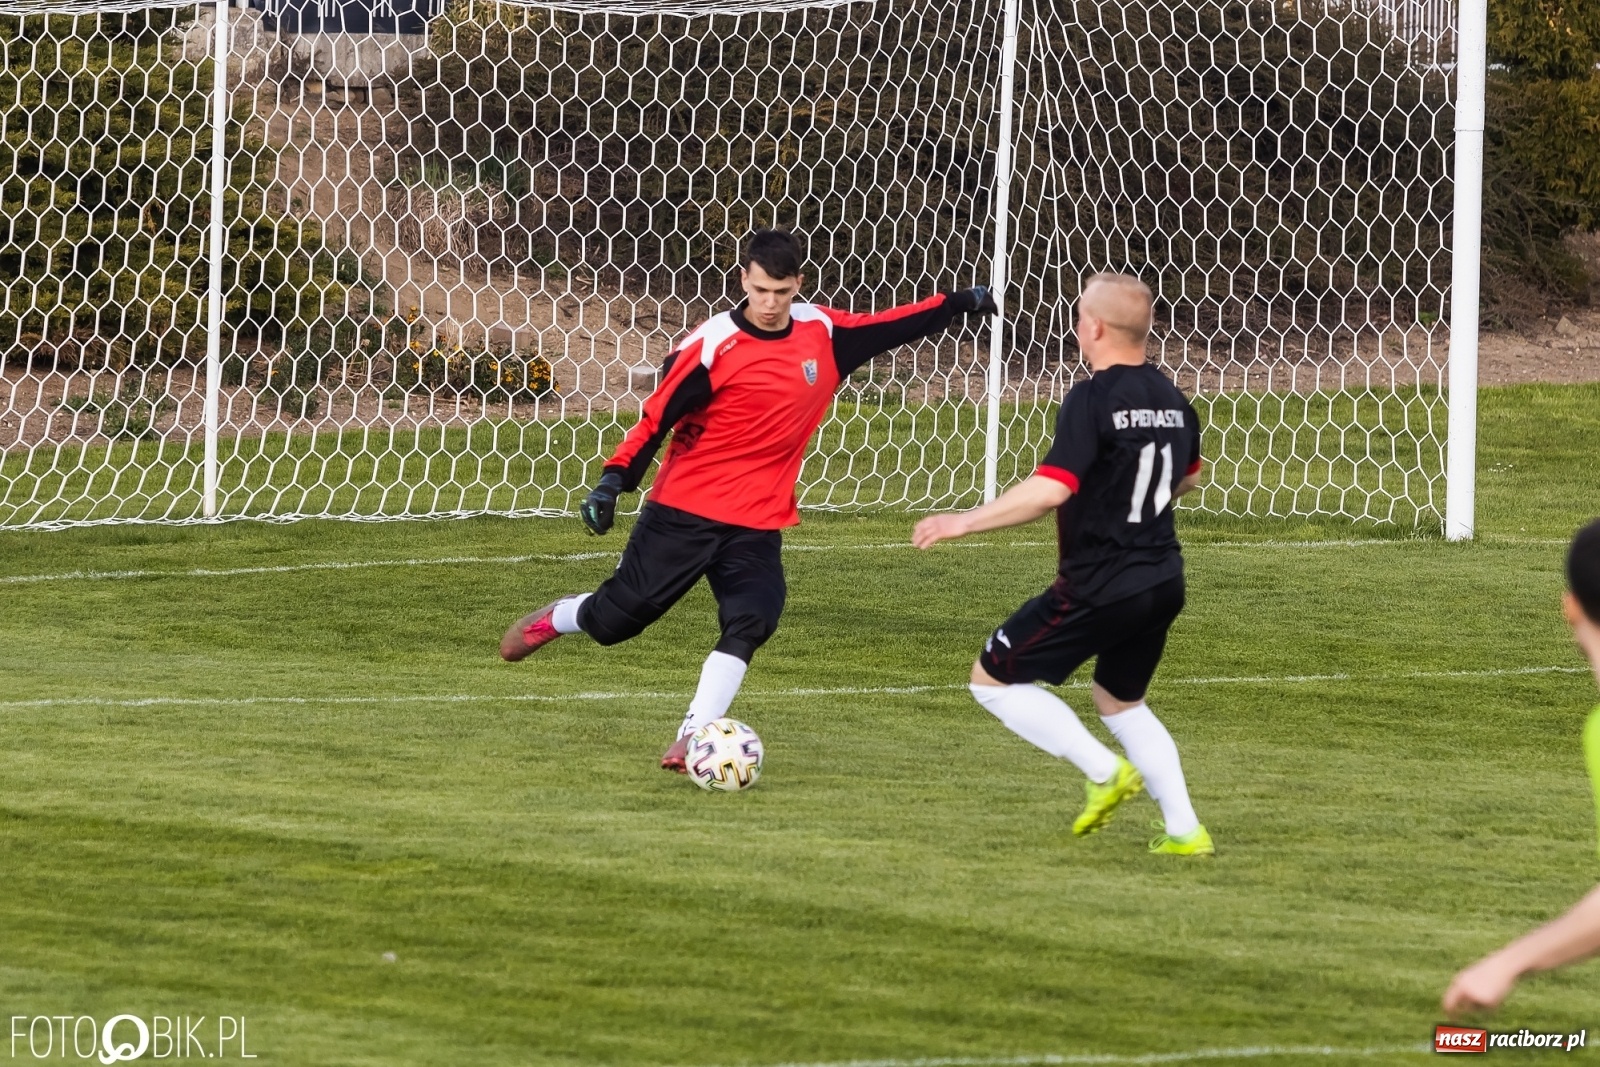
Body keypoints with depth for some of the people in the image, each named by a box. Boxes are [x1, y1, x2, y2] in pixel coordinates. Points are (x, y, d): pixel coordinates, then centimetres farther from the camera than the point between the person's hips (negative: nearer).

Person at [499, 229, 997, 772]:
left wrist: (956, 303, 15)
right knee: (618, 614, 3)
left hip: (757, 524, 3)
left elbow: (888, 327, 16)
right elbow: (657, 417, -12)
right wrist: (613, 482, -20)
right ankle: (550, 621, 36)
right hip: (683, 512, -3)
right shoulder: (713, 345, -14)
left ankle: (692, 739, -18)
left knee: (750, 624, -19)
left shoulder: (822, 331, 2)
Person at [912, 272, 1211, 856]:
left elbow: (1050, 489, -27)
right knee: (1121, 702, 26)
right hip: (1163, 584, 8)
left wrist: (965, 521, -20)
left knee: (993, 678, 6)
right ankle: (1184, 830, 16)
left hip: (1098, 585, -8)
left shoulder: (1093, 399, -17)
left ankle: (1104, 771, -3)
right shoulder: (1171, 398, 7)